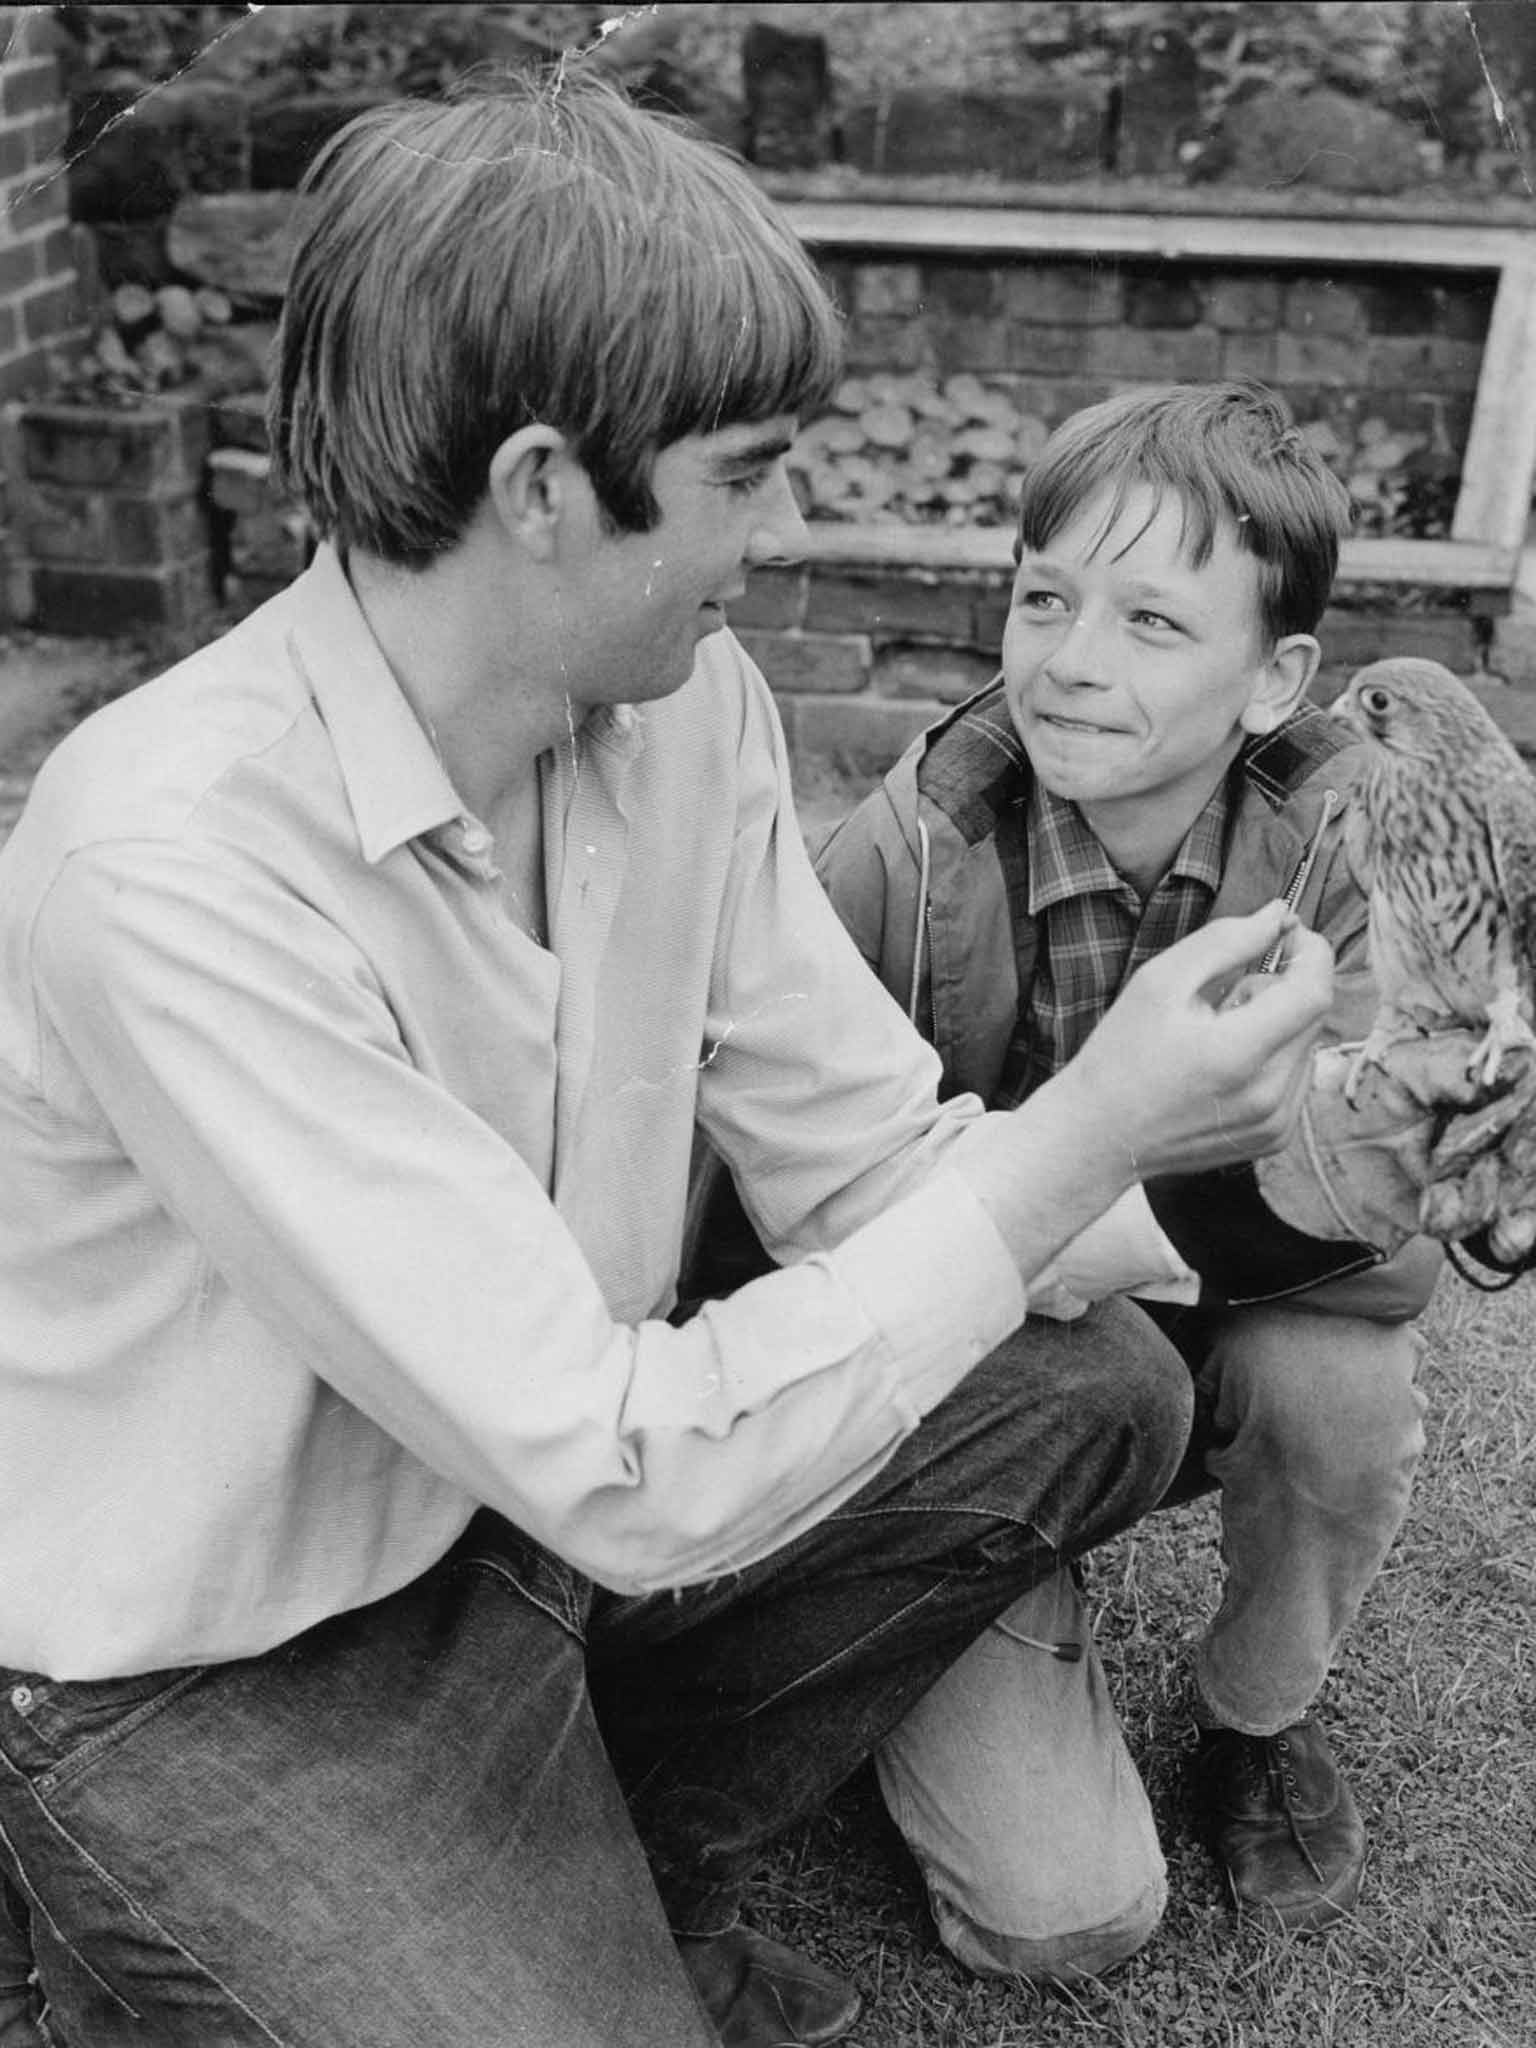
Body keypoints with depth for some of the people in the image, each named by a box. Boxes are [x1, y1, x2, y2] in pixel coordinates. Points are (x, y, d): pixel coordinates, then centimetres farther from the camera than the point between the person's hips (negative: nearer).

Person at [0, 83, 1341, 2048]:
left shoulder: (688, 706, -9)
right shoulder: (178, 864, -32)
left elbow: (866, 1163, -3)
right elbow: (622, 1478, -32)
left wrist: (1304, 1167, -16)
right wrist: (1086, 1130, -29)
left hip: (538, 1503, 7)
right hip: (212, 1671, -6)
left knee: (1099, 1397, 1)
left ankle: (619, 1868, 14)